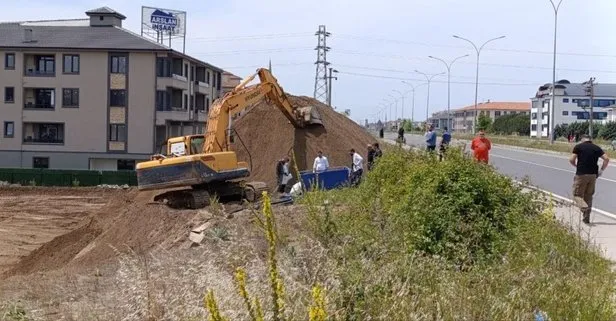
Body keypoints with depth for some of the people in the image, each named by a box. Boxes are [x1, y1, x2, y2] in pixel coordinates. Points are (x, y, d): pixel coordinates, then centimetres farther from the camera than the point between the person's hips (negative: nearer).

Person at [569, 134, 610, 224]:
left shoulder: (578, 147, -1)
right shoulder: (596, 148, 8)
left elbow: (571, 160, -9)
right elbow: (606, 159, -2)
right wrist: (601, 170, 6)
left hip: (581, 174, -4)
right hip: (593, 175, 4)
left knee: (577, 195, 5)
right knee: (588, 196, 14)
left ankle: (584, 207, -25)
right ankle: (586, 218, 16)